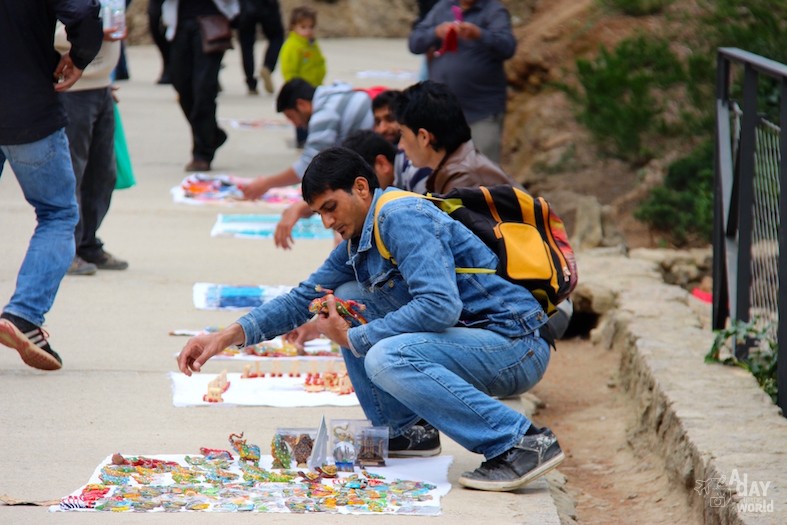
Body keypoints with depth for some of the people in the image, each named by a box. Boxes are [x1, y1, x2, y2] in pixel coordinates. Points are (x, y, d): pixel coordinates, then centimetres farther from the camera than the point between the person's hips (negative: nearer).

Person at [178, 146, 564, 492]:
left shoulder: (402, 219, -17)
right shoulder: (357, 241, 13)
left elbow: (441, 307, -28)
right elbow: (303, 298, 21)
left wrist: (353, 339, -16)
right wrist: (228, 336, 8)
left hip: (515, 347, -10)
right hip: (470, 335, 10)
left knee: (387, 357, -33)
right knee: (349, 300, 12)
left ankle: (523, 442, -26)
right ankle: (407, 432, 12)